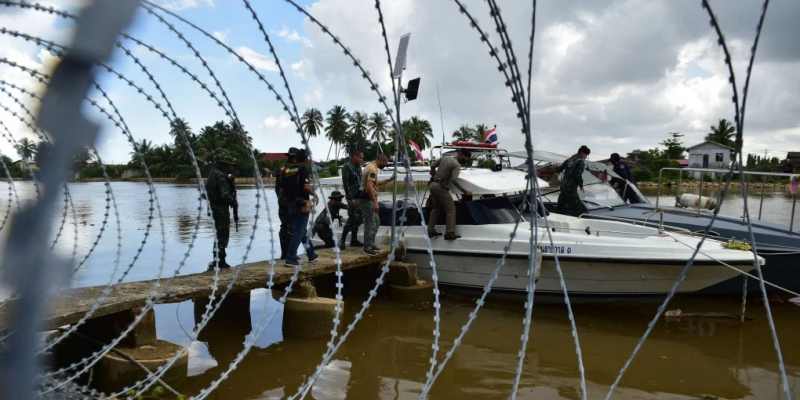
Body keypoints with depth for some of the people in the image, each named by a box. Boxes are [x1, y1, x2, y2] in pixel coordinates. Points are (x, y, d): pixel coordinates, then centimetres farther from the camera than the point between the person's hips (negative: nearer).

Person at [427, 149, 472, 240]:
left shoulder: (444, 157, 10)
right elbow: (454, 180, -24)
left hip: (433, 184, 8)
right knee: (450, 209, -3)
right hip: (441, 187, -8)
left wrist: (434, 174, 38)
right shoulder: (457, 165, -13)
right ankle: (450, 233, -9)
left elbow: (433, 166, 19)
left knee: (436, 208, 19)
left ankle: (431, 230, 18)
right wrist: (465, 191, -21)